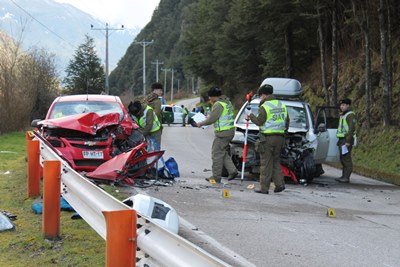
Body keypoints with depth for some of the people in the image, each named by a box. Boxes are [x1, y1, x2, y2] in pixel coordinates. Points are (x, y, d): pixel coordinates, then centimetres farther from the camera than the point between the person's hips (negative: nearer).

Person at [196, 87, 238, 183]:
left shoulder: (218, 104, -16)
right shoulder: (227, 102, 16)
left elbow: (211, 119, -17)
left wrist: (201, 123, -2)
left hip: (222, 133, -10)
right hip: (229, 132, 10)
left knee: (217, 154, -2)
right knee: (223, 153, 19)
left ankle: (216, 177, 2)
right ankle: (232, 170, 10)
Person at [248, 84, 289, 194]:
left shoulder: (264, 107, -10)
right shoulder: (282, 105, 12)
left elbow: (259, 122, -11)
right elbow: (287, 122, 15)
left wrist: (250, 115, 3)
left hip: (267, 138, -6)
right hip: (280, 137, 6)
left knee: (266, 163, -2)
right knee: (276, 161, 16)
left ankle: (264, 188, 1)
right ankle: (279, 184, 6)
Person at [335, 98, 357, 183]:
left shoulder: (350, 115, -10)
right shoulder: (342, 115, 21)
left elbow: (352, 128, -19)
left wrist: (348, 141, -23)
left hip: (347, 140, -10)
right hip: (342, 140, 10)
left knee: (346, 159, -11)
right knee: (343, 159, 11)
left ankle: (346, 177, -12)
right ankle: (344, 176, 16)